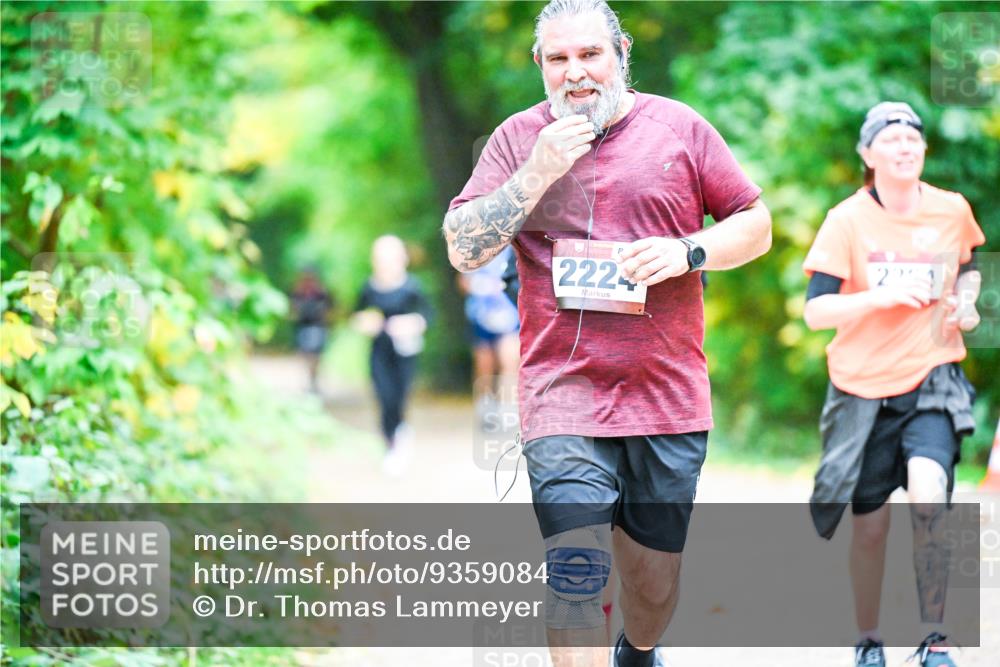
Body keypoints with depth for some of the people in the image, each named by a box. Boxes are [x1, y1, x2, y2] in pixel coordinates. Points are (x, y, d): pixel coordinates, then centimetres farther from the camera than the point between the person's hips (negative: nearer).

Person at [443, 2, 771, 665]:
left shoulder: (680, 128, 5)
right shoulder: (519, 139, 5)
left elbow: (756, 225, 8)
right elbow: (463, 250, -2)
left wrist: (687, 251, -11)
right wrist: (537, 172, -12)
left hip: (668, 393, 1)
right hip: (563, 393, -1)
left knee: (653, 574, 13)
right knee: (574, 576, -15)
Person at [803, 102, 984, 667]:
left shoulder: (953, 211, 1)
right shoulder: (848, 220, -7)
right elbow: (816, 311, -11)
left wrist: (966, 302, 2)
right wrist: (880, 297, -25)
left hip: (932, 382, 0)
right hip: (864, 388, 0)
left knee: (928, 497, -23)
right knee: (870, 524, 6)